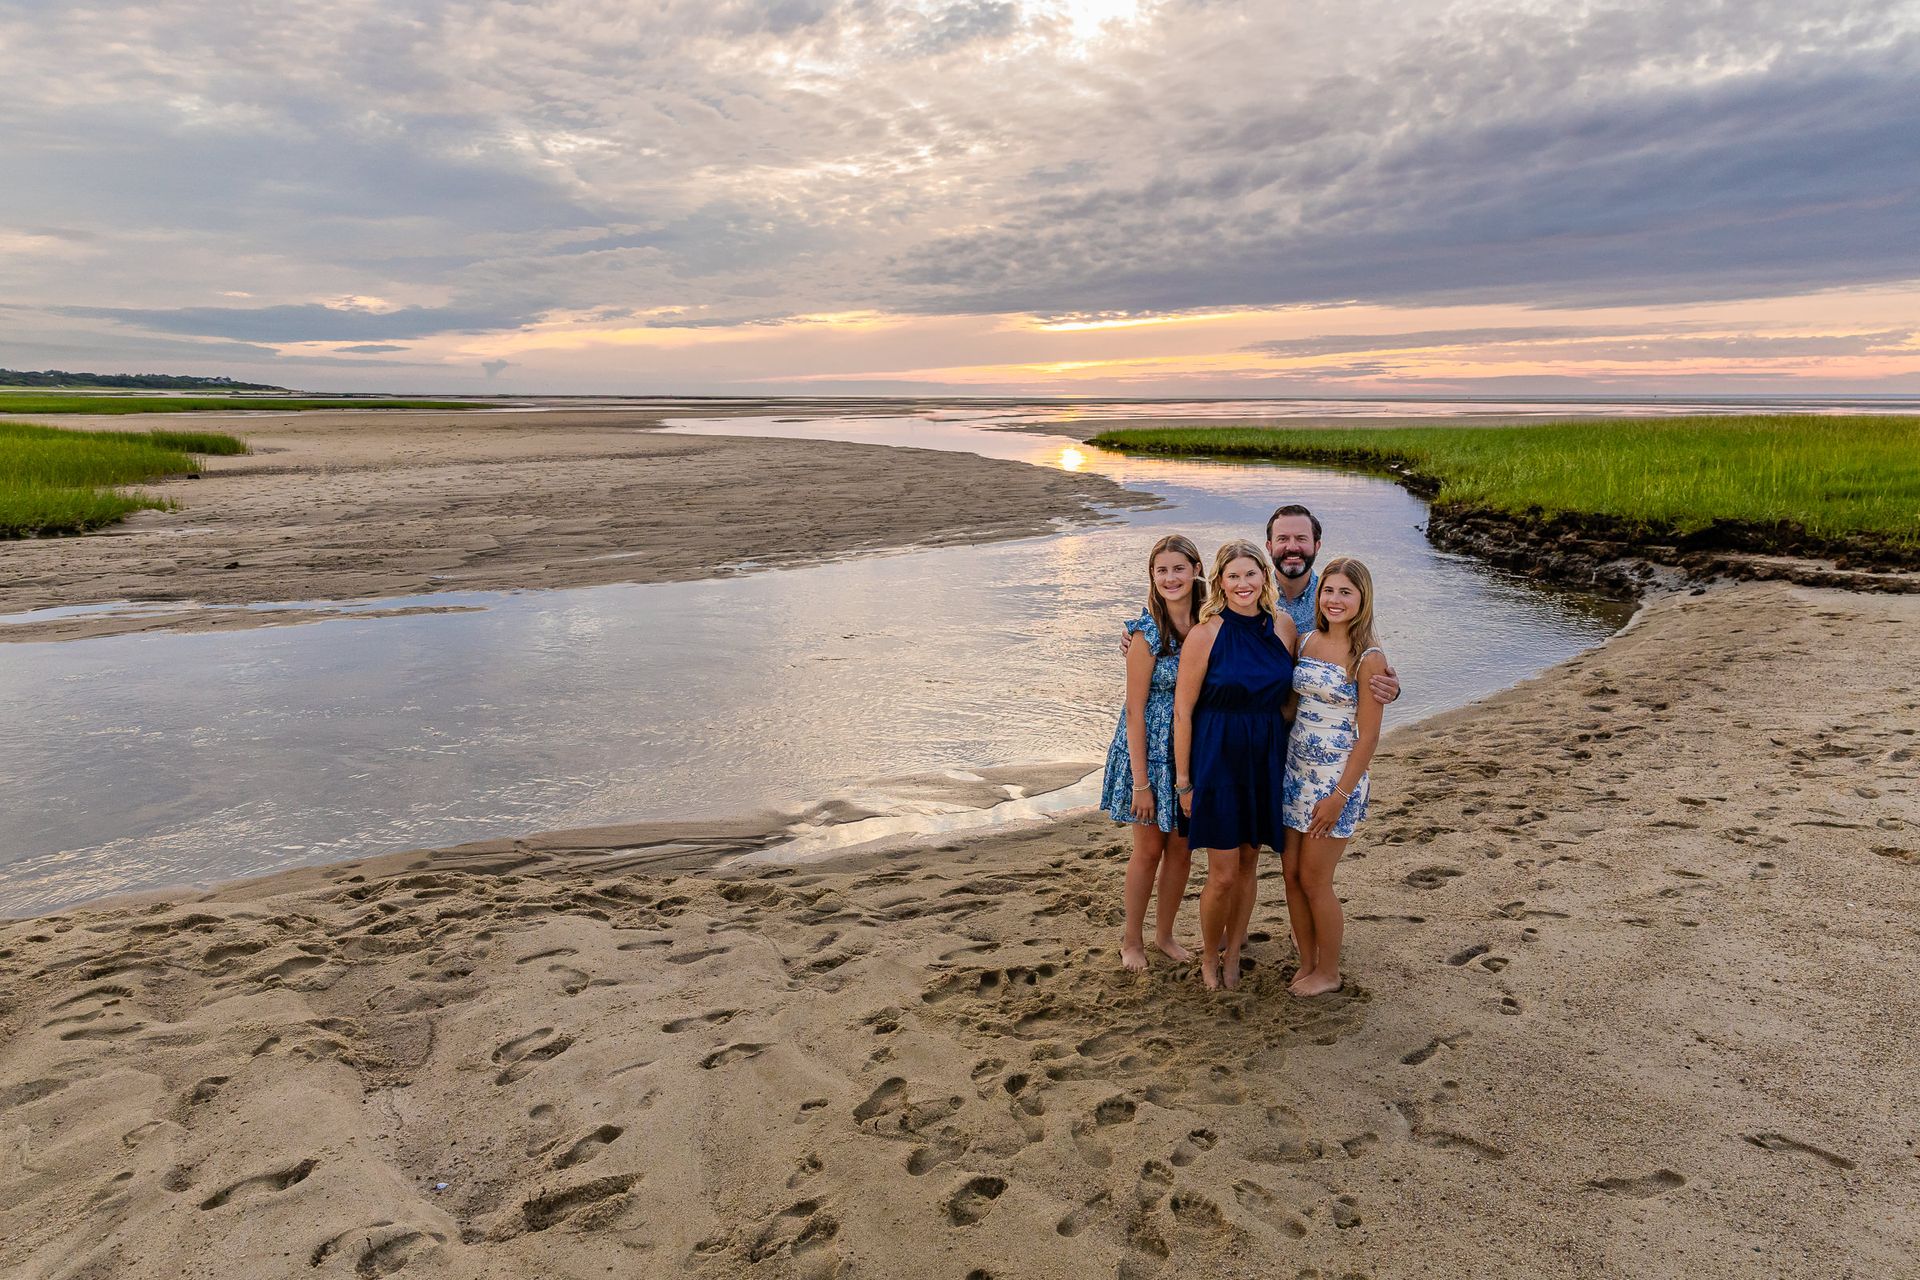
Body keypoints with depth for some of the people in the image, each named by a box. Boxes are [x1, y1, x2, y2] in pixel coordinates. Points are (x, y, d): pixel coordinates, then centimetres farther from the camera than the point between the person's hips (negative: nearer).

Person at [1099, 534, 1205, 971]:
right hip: (1151, 747, -5)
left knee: (1182, 849, 14)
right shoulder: (1146, 633, -16)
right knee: (1149, 850, 7)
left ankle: (1165, 933, 33)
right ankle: (1131, 939, 26)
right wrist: (1141, 782, -16)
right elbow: (1135, 711, -15)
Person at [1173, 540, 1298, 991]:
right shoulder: (1205, 634, -12)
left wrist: (1287, 756, 10)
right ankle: (1209, 957, 23)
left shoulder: (1283, 626, 1)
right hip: (1217, 756, -4)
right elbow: (1182, 710, -9)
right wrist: (1183, 780, -9)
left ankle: (1233, 954, 31)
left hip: (1266, 759, 4)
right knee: (1223, 874, -1)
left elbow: (1287, 697, 13)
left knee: (1248, 863, 14)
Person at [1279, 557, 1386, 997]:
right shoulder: (1305, 642, 5)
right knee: (1291, 872, 10)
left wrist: (1340, 795, -16)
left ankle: (1328, 972, 22)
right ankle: (1307, 964, 28)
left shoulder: (1368, 659, -12)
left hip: (1337, 778, -6)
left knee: (1313, 879, 2)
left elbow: (1368, 736, -13)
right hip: (1294, 771, 6)